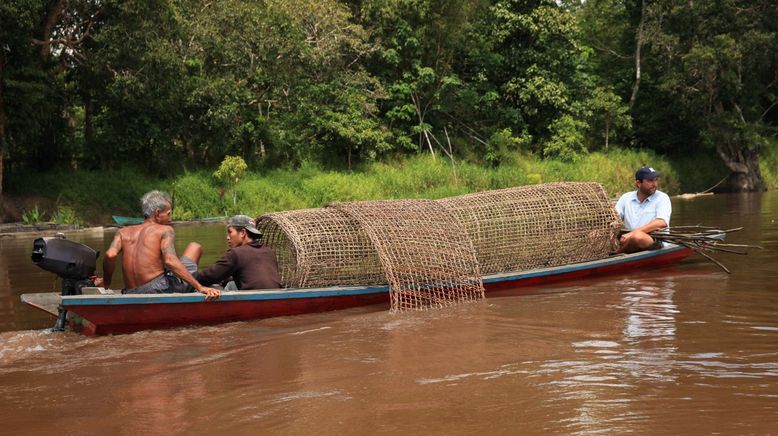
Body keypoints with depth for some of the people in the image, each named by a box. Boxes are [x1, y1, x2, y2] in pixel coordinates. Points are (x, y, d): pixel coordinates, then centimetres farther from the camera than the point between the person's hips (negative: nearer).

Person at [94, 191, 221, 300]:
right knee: (195, 247, 17)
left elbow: (110, 255, -6)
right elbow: (170, 260, -17)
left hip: (131, 294, 6)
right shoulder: (165, 230, 0)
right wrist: (200, 288, -21)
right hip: (161, 289, -6)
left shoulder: (123, 233, 12)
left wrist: (106, 282, 10)